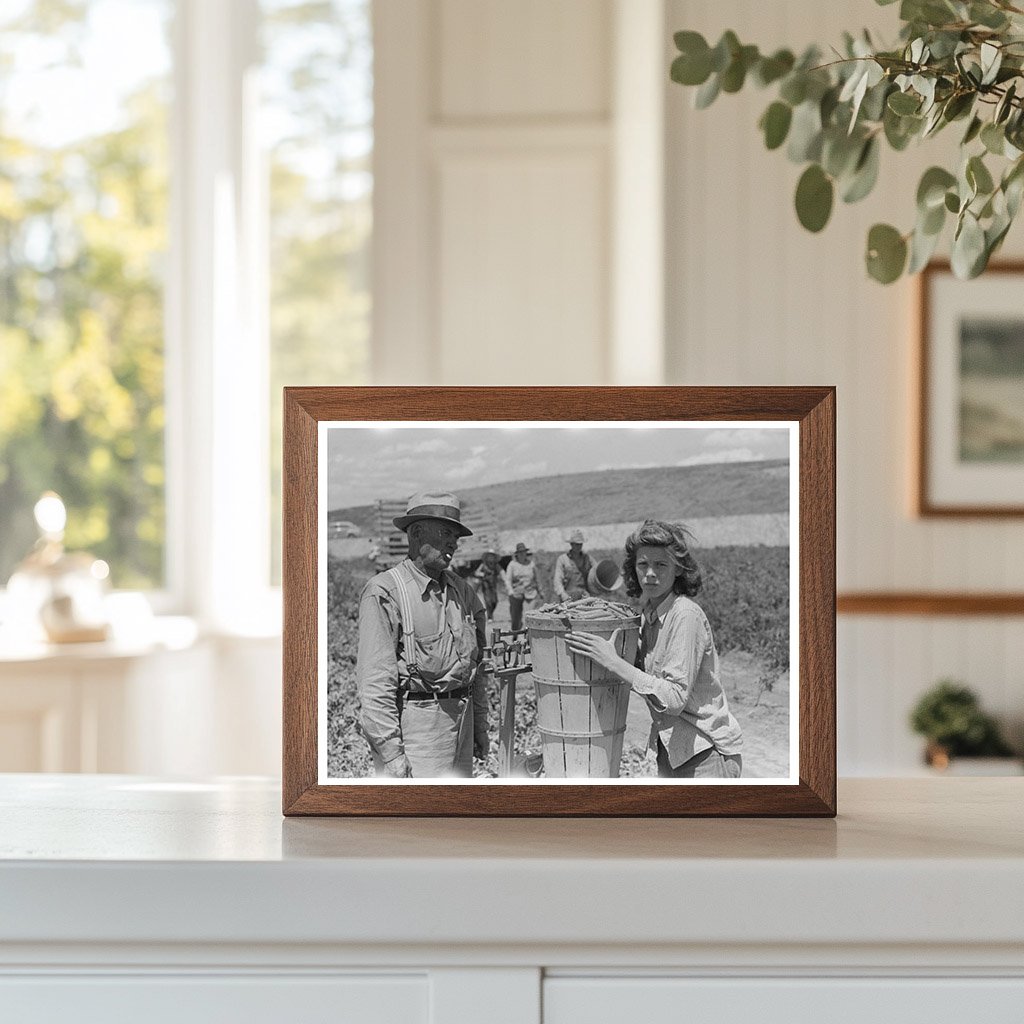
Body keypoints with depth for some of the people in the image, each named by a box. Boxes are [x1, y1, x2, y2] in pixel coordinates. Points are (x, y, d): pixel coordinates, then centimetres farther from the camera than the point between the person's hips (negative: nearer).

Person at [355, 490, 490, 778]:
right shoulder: (384, 593, -12)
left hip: (461, 718, 8)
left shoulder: (459, 589, 13)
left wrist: (480, 726, 20)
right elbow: (374, 681, -17)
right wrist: (391, 752, -20)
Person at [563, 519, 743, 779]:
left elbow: (675, 698, -26)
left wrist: (614, 663, -28)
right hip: (672, 750, 8)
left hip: (708, 752, -8)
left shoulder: (686, 615, -20)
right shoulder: (651, 613, 5)